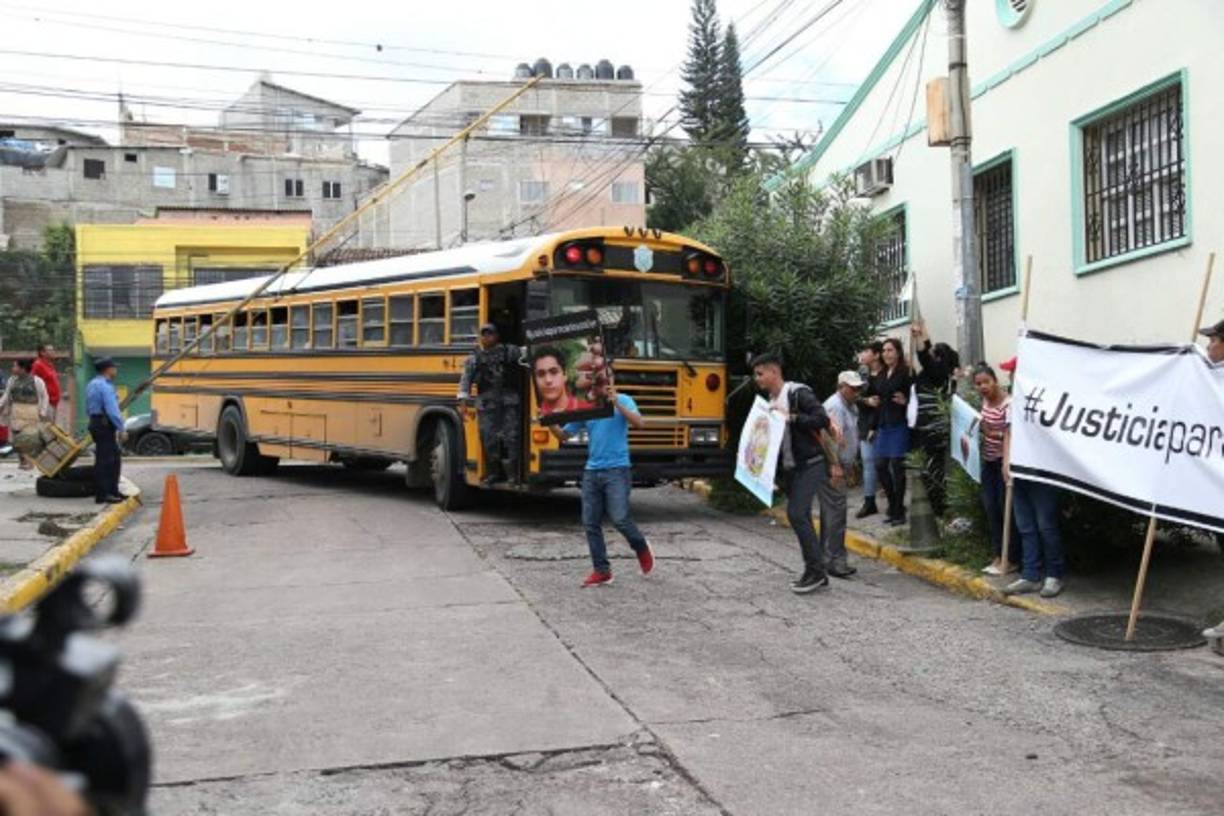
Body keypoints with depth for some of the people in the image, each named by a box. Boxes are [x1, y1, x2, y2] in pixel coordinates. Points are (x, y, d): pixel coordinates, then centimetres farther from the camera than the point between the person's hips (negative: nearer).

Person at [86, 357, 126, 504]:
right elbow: (112, 410, -22)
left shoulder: (92, 384, 15)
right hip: (105, 425, -10)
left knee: (114, 459, 16)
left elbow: (88, 409, 22)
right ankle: (102, 495, -3)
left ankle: (113, 491, 21)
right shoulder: (105, 386, -17)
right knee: (104, 460, -6)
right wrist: (121, 429, -19)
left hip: (95, 423, 10)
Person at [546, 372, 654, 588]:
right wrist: (550, 423, -6)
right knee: (591, 523, 2)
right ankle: (601, 570, 10)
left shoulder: (623, 401, -1)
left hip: (617, 470, -5)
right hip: (592, 471, 5)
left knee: (619, 518, -12)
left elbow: (640, 423, -17)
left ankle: (642, 548, 18)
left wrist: (617, 404, -28)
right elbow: (563, 435, 14)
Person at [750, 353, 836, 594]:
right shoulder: (769, 400, 12)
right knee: (800, 517, 10)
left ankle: (815, 570, -6)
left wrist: (791, 417, -25)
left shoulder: (798, 393, -13)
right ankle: (816, 573, 18)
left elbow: (822, 420, -22)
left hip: (810, 464, -9)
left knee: (797, 513, -16)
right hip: (789, 467, 9)